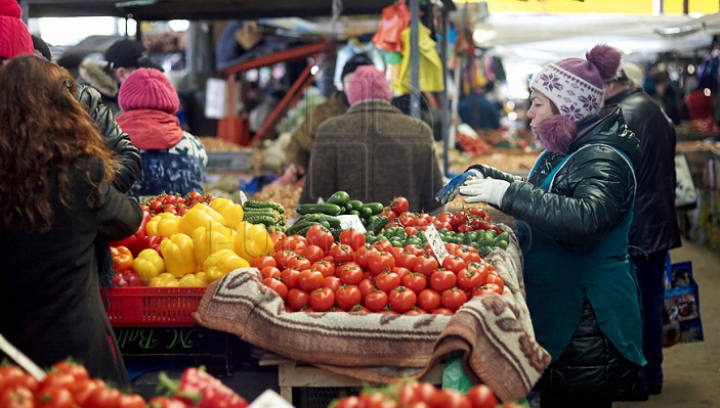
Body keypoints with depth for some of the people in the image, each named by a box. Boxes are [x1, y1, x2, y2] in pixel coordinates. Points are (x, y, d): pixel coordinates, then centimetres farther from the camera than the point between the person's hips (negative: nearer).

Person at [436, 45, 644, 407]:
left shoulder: (602, 160, -20)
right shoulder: (562, 153, 12)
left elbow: (589, 217, -39)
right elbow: (540, 194, 31)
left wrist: (507, 194, -37)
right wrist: (488, 177, 17)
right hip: (555, 316, 10)